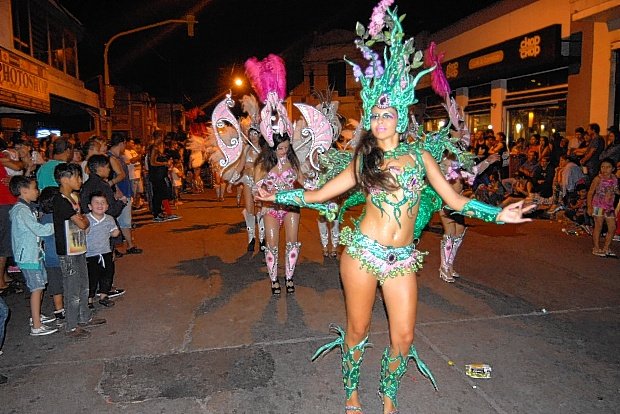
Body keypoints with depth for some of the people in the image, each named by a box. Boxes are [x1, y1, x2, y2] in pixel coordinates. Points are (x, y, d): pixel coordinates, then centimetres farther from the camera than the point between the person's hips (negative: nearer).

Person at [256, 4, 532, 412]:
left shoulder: (420, 156, 7)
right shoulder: (362, 163, 5)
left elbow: (455, 200, 6)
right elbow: (320, 194, 8)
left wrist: (498, 214, -4)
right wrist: (278, 196, 6)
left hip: (402, 258, 1)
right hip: (363, 251, -1)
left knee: (404, 335, 3)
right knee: (358, 328, 9)